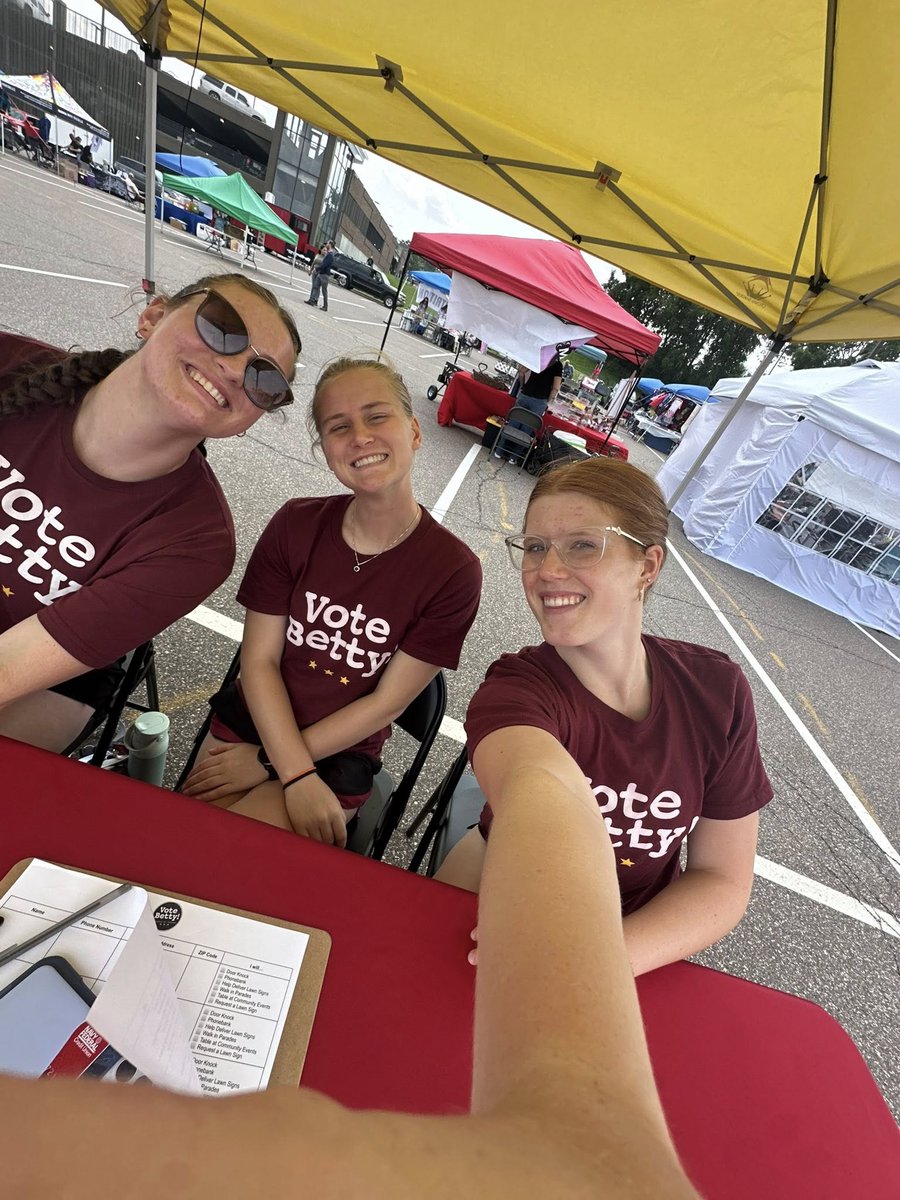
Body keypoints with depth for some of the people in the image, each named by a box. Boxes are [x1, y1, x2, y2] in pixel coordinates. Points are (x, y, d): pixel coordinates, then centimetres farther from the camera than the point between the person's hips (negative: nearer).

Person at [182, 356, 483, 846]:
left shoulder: (453, 571, -18)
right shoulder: (295, 525, -9)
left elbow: (386, 702, -13)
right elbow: (259, 659, -8)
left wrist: (267, 761, -9)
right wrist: (297, 775, -17)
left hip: (341, 757, -2)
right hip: (248, 720, 3)